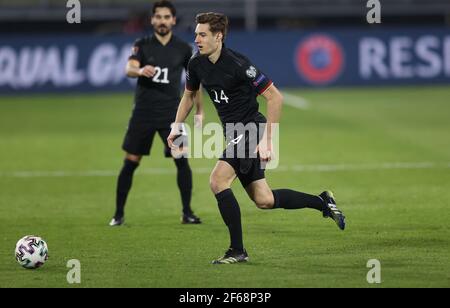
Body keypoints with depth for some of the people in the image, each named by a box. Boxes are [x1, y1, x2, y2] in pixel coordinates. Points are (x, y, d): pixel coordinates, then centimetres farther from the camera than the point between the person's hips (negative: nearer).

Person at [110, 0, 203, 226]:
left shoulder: (183, 49, 4)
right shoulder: (142, 45, 0)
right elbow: (129, 69, -17)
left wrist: (199, 110, 14)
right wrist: (140, 71, -40)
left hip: (171, 114, 1)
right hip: (143, 113, -1)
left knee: (182, 160, -10)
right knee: (130, 163, 1)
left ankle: (187, 213, 0)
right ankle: (119, 214, 11)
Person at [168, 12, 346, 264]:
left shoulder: (238, 64, -22)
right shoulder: (197, 64, 0)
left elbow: (275, 97, -21)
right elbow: (189, 95, 22)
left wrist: (267, 140, -24)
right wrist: (177, 126, 11)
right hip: (235, 133, 8)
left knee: (218, 181, -19)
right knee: (264, 200, 9)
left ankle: (237, 250, -9)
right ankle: (322, 202, 29)